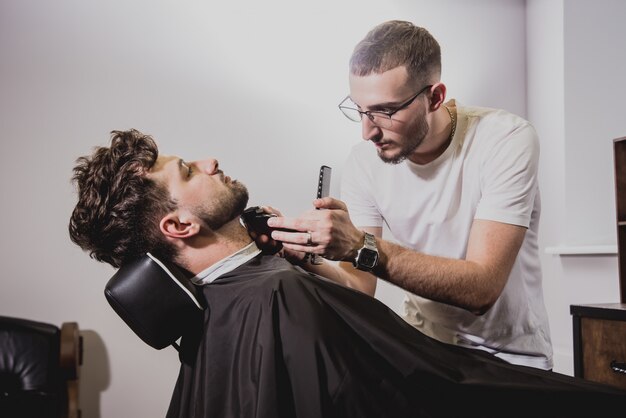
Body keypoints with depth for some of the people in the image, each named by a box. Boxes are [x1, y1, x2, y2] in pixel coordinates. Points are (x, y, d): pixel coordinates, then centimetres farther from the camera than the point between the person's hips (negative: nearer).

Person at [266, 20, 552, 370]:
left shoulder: (507, 140, -20)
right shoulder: (365, 162, -9)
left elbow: (482, 287, -28)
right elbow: (361, 287, -9)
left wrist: (362, 247, -38)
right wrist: (300, 255, -29)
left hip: (511, 357, -2)